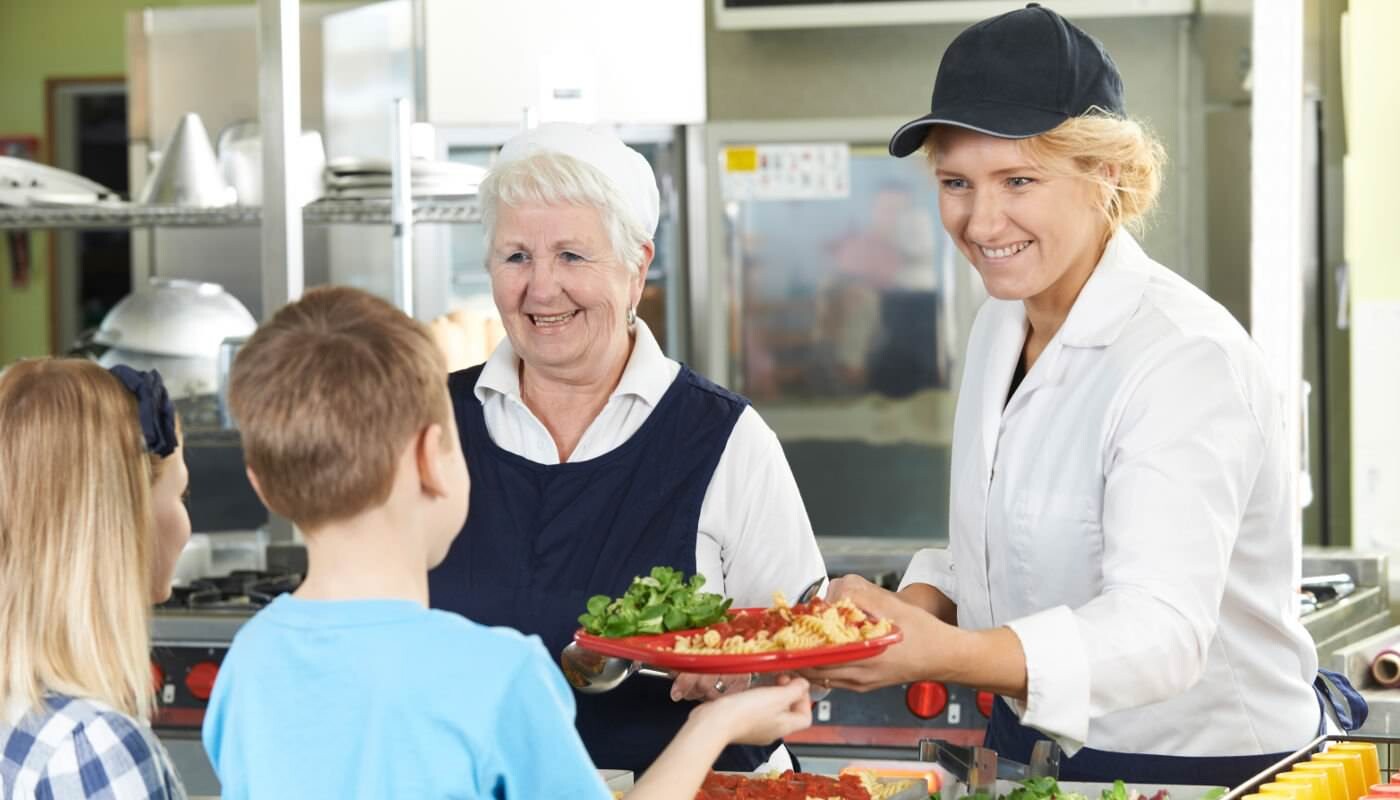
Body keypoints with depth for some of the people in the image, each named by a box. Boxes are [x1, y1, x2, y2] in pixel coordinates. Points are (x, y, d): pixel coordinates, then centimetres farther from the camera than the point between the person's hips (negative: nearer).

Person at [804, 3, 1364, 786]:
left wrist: (940, 654, -44)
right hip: (1029, 745, 7)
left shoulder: (1188, 359, -20)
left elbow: (1161, 634, -30)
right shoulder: (1003, 322, 6)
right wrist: (914, 611, -8)